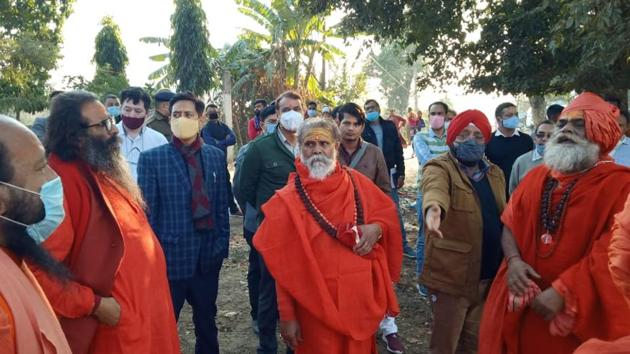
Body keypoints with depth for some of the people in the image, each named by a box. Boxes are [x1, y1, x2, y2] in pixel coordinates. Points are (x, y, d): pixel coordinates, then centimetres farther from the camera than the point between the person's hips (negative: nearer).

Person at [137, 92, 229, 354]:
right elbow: (147, 211, -6)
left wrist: (222, 244, 3)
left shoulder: (216, 156, 4)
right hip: (170, 255, -3)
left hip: (208, 255, 3)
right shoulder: (152, 158, -5)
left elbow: (222, 205, 7)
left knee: (207, 322, 19)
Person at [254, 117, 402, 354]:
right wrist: (287, 316, -7)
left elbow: (387, 213, 12)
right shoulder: (288, 200, -9)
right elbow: (283, 264, -8)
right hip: (317, 305, -3)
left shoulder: (357, 182, 0)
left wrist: (376, 228, -11)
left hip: (361, 296, 4)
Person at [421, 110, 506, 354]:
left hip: (488, 275, 6)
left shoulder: (495, 173, 10)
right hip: (452, 274, -6)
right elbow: (435, 188, -35)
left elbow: (503, 218, 16)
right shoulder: (439, 168, -11)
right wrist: (434, 207, -57)